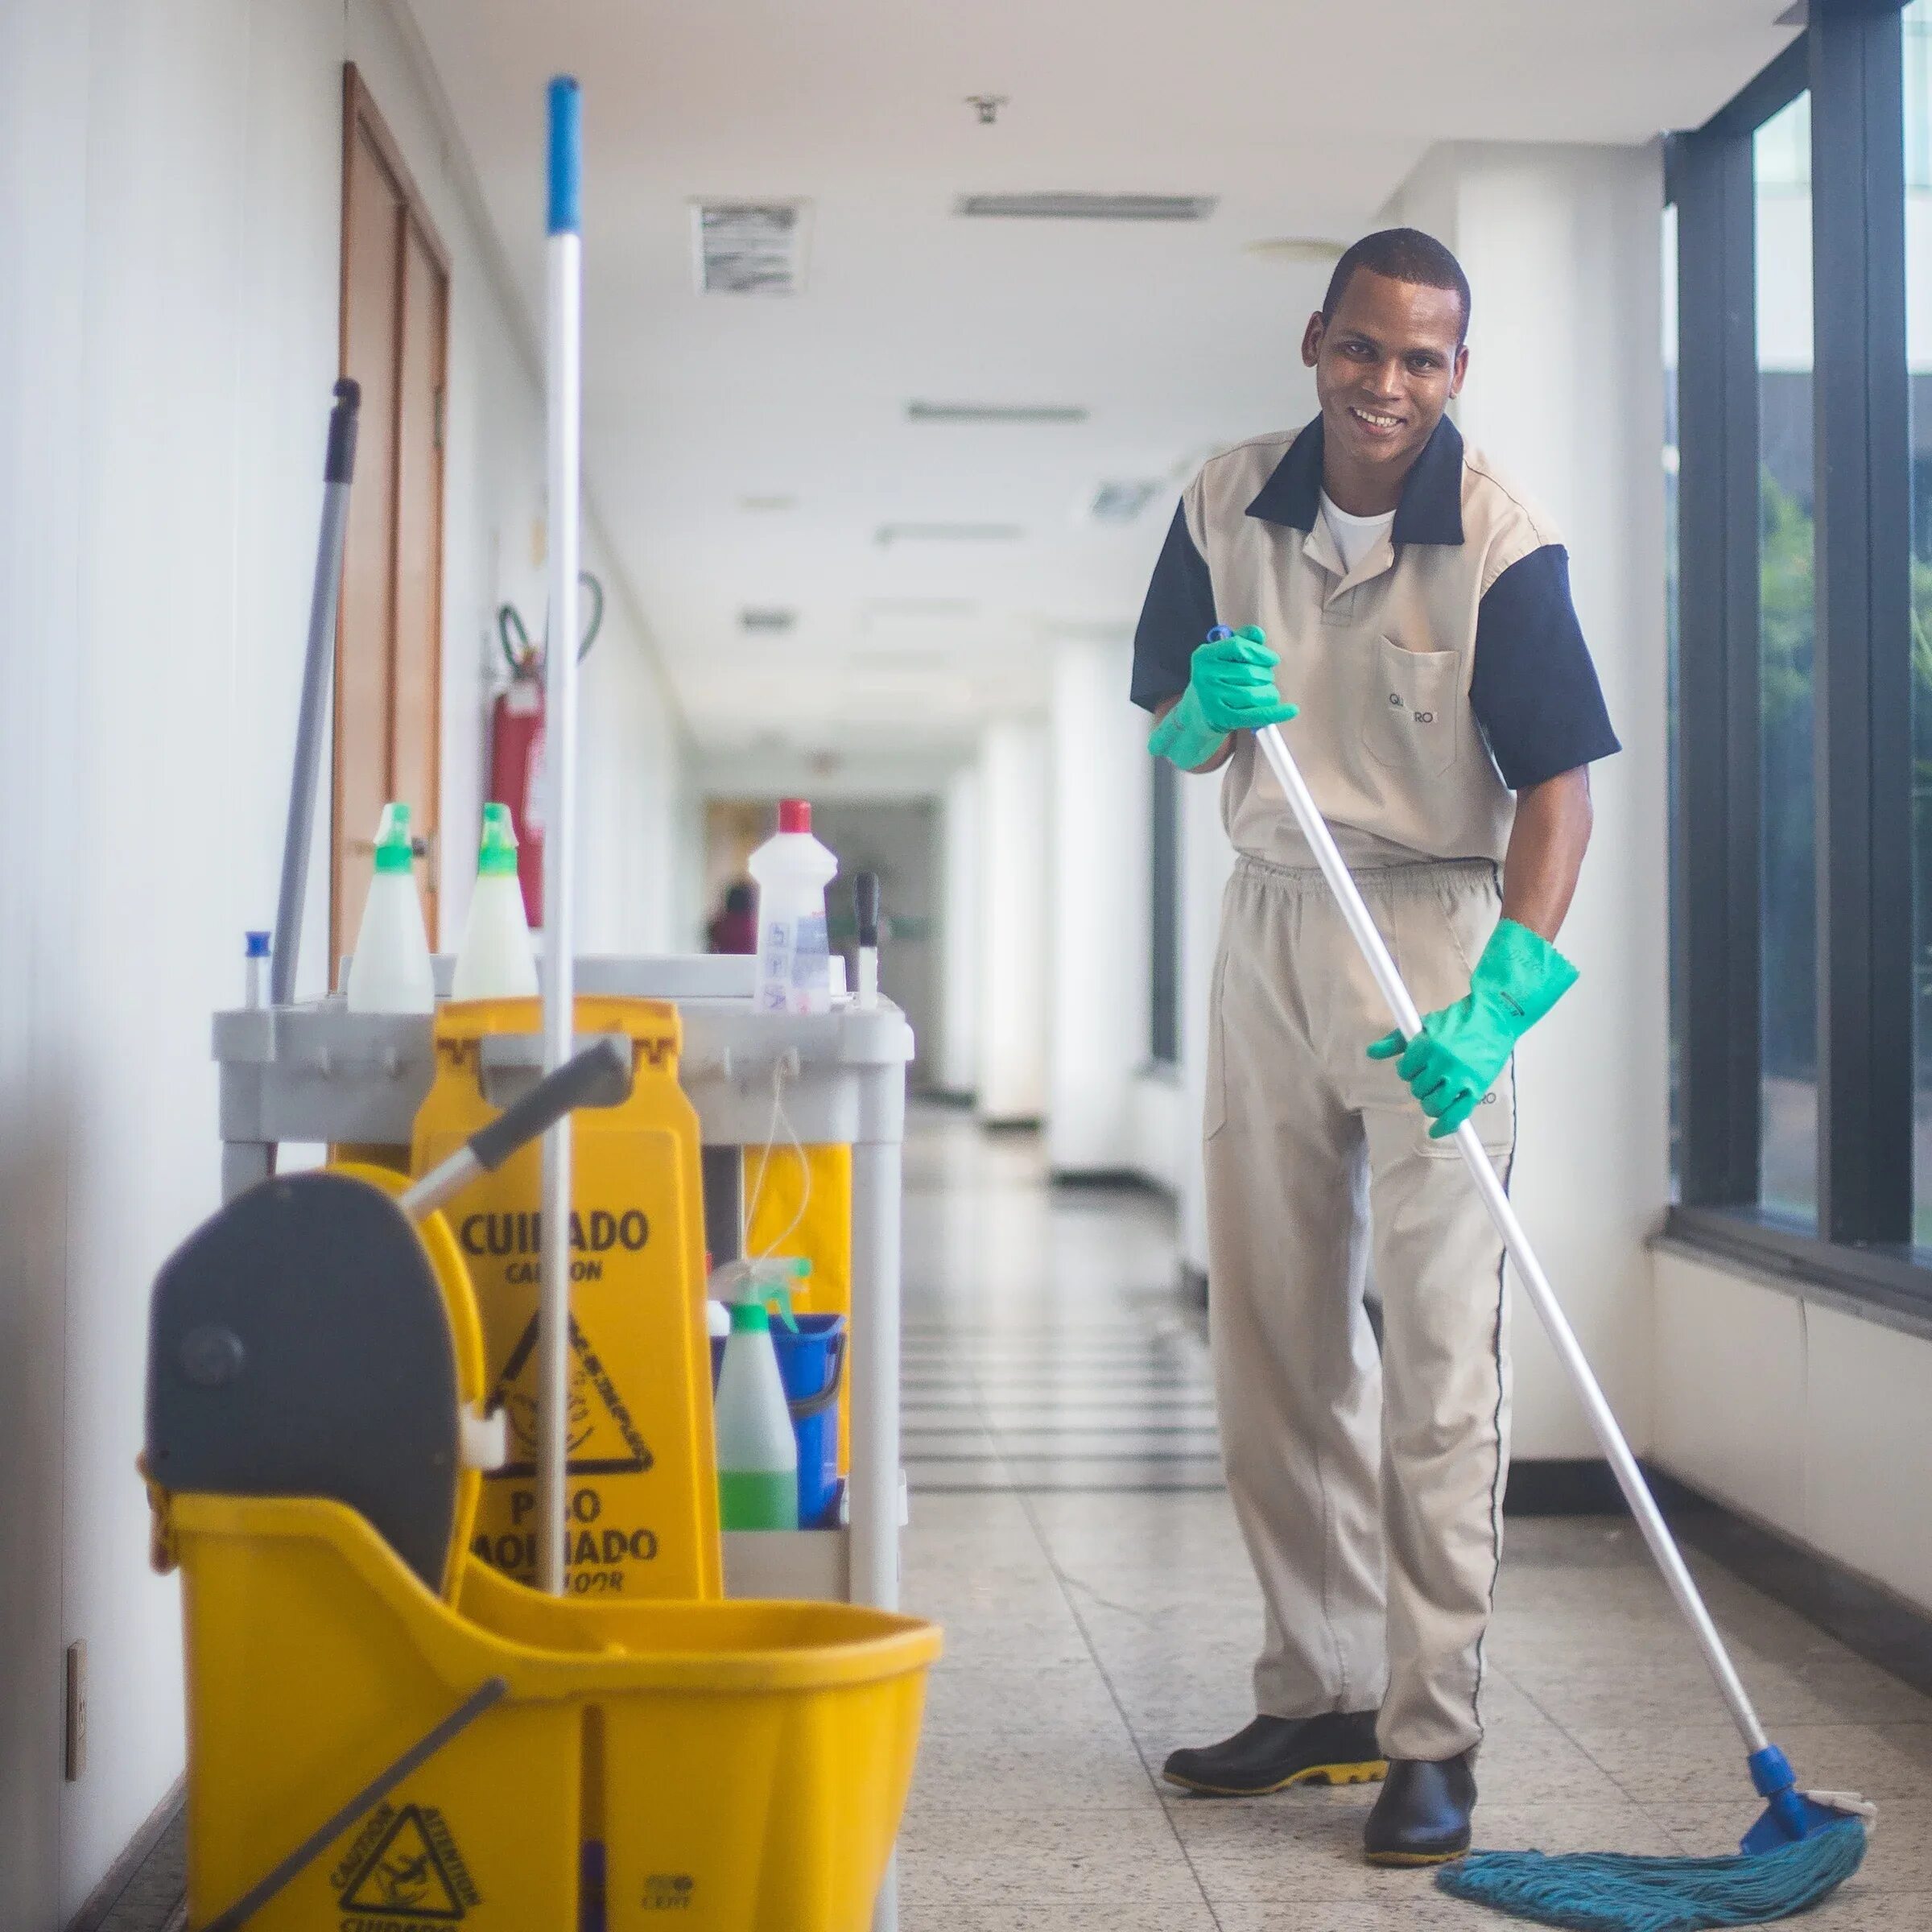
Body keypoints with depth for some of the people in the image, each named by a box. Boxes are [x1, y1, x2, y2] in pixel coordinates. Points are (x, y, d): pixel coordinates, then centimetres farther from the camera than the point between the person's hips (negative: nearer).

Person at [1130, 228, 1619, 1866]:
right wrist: (1209, 710, -14)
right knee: (1274, 1336, 10)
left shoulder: (1501, 543, -12)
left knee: (1438, 1344, -7)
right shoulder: (1228, 508, 2)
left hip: (1435, 932, -5)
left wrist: (1497, 1000, -28)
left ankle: (1433, 1736, 1)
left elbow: (1558, 787, -16)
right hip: (1271, 923, 5)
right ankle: (1319, 1694, 23)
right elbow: (1170, 734, 10)